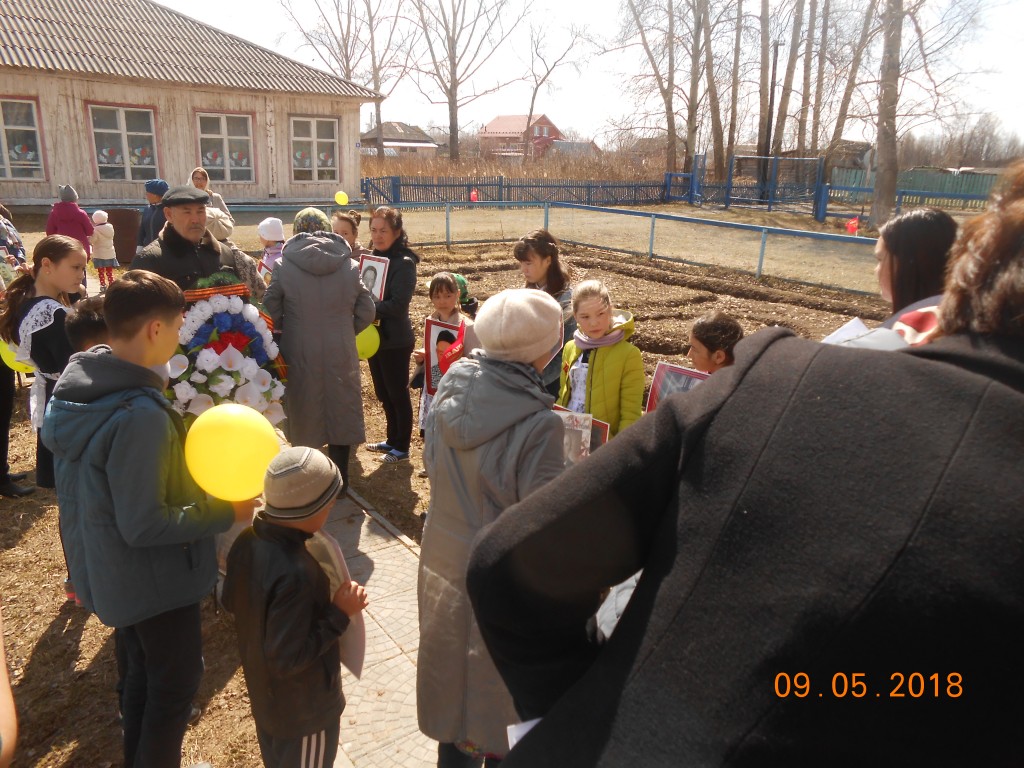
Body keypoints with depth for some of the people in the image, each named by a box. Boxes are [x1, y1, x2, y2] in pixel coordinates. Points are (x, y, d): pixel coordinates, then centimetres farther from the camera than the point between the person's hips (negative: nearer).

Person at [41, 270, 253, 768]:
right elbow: (144, 526, -28)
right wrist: (225, 512, -19)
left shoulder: (78, 386, -4)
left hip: (107, 569, 9)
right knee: (178, 681, 14)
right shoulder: (141, 415, -33)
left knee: (144, 671, 27)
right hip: (153, 577, -9)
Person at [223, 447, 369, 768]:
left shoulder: (247, 541, -14)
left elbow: (231, 601, 4)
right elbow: (288, 660, -32)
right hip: (303, 709, -7)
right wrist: (339, 615, -27)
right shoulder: (296, 574, -39)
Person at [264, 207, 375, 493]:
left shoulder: (284, 266, -7)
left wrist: (290, 328, 12)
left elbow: (271, 312, -6)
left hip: (300, 354, -1)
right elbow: (366, 312, 0)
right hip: (341, 355, 1)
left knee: (303, 416, 14)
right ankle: (340, 479, 24)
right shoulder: (348, 264, -3)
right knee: (340, 412, 15)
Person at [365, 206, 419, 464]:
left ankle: (402, 447, 20)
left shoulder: (404, 263, -14)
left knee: (398, 393, 5)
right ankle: (392, 440, 34)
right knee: (383, 393, 18)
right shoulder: (373, 258, 8)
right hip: (374, 337, 7)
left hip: (395, 341, -7)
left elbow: (397, 305, -21)